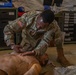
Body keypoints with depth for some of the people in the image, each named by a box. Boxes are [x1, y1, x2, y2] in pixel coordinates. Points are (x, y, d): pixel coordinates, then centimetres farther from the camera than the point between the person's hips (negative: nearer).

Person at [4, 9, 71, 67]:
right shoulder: (28, 17, -39)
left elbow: (44, 43, -40)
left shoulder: (53, 26, -38)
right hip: (29, 38, 1)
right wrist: (12, 45, -48)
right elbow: (8, 29, -34)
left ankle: (60, 56, -7)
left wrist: (33, 52, -60)